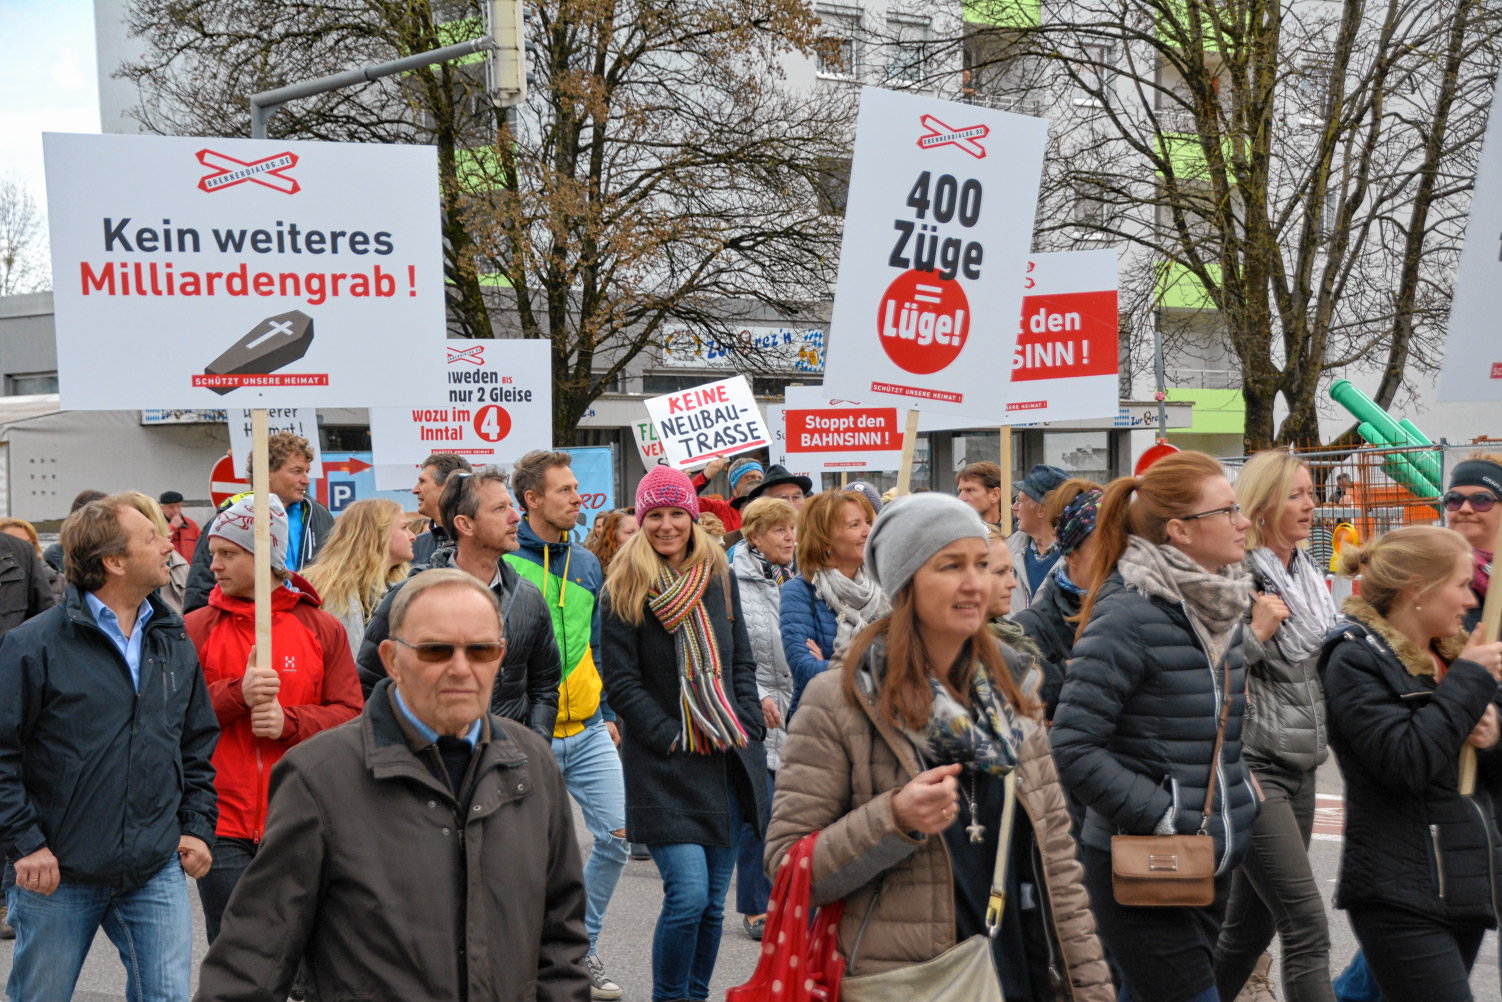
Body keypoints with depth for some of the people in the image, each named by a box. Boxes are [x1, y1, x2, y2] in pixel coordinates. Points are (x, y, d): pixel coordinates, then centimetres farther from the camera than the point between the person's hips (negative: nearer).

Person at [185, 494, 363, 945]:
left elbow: (351, 715, 1)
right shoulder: (195, 629, 4)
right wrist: (237, 695, -17)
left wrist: (290, 722, -14)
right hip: (223, 827, 0)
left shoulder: (322, 629, 5)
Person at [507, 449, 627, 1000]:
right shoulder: (502, 562, -9)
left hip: (588, 732, 5)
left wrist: (607, 712, 15)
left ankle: (583, 949, 18)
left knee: (615, 837, 1)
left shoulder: (586, 563, 10)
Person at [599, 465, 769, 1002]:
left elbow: (742, 661, 14)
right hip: (665, 769, -5)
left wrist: (747, 729, 2)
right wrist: (672, 738, -13)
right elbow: (621, 681, -6)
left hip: (727, 758, 5)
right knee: (689, 893, -14)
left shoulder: (720, 578, 10)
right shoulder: (623, 591, -3)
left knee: (713, 899, 9)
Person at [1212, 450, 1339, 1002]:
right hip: (1251, 764, -8)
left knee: (1252, 922, 14)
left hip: (1300, 766, 9)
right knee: (1307, 927, -11)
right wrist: (1255, 632, -23)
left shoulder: (1308, 574, 14)